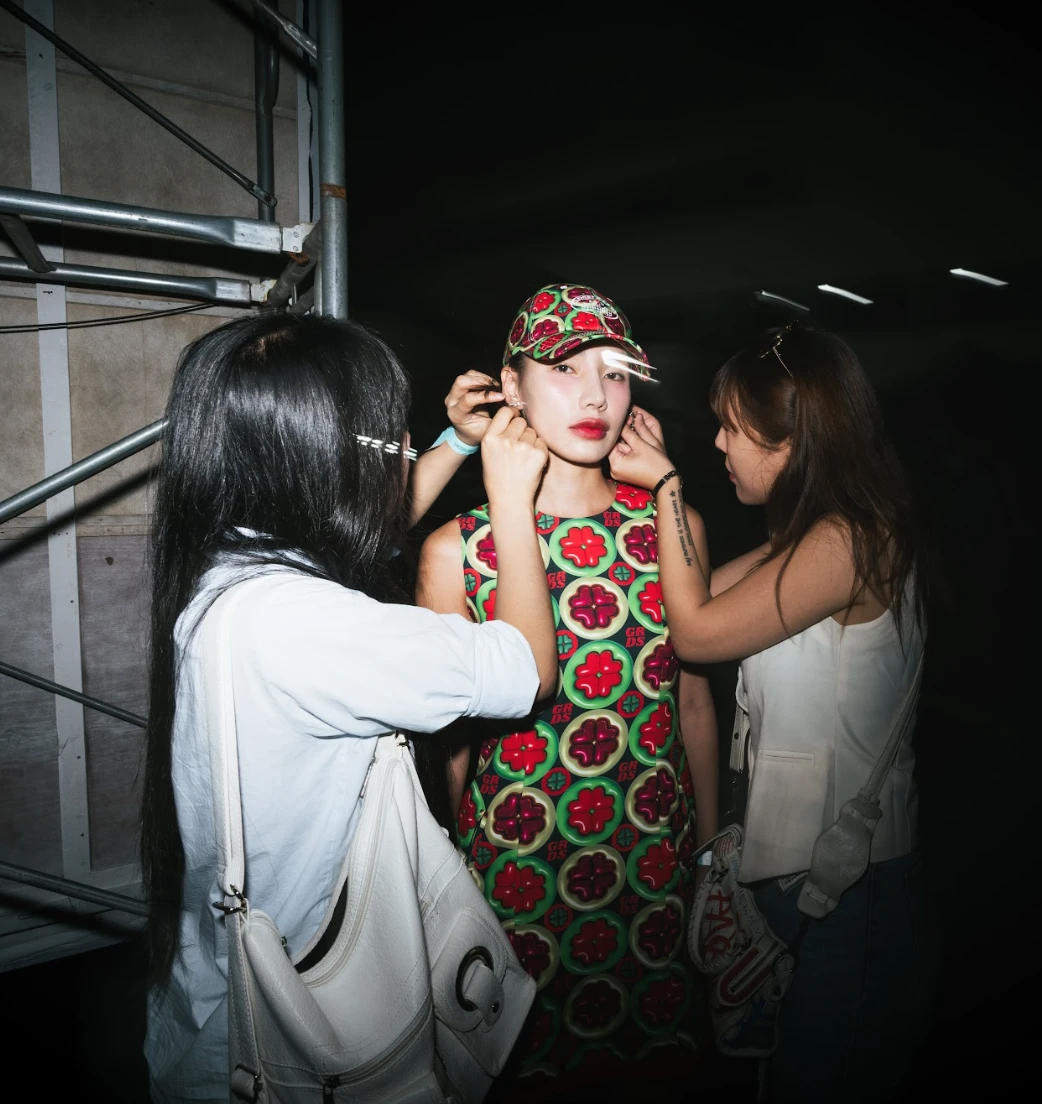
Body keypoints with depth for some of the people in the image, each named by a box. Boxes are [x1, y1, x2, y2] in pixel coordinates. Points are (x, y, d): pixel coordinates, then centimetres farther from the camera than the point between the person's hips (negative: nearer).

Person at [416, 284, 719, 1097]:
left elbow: (693, 700, 3)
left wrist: (711, 846, 9)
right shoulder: (457, 551, -12)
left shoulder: (671, 527, -5)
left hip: (656, 862, 3)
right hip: (518, 868, -2)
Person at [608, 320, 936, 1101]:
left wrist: (666, 484, -12)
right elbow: (704, 590, 7)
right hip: (802, 868, 9)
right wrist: (663, 478, 4)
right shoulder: (825, 537, 6)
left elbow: (696, 632, -19)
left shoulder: (850, 540, -22)